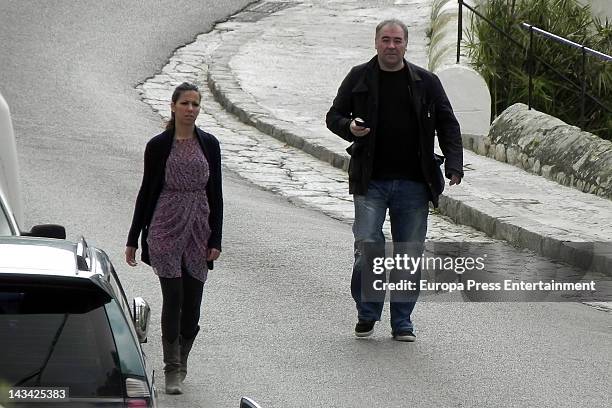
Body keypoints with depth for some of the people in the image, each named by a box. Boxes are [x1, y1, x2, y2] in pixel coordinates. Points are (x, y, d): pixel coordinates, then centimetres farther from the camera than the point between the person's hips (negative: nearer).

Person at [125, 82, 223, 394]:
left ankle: (179, 361, 21)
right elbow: (146, 191, 4)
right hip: (166, 228, -2)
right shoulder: (158, 146, -1)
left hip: (199, 230, 2)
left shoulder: (209, 145, 5)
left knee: (192, 301, 3)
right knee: (173, 297, -9)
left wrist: (216, 239, -1)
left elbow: (215, 194, 6)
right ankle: (173, 371, -6)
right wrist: (133, 239, 5)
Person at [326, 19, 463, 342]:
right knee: (368, 248, -9)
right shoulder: (359, 78, 5)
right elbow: (333, 116, 13)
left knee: (409, 254, 3)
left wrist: (453, 165, -3)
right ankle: (367, 313, 10)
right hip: (371, 182, -1)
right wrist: (349, 127, -11)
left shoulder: (426, 82, 7)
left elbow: (447, 124, 10)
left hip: (413, 184, 1)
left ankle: (402, 322, 12)